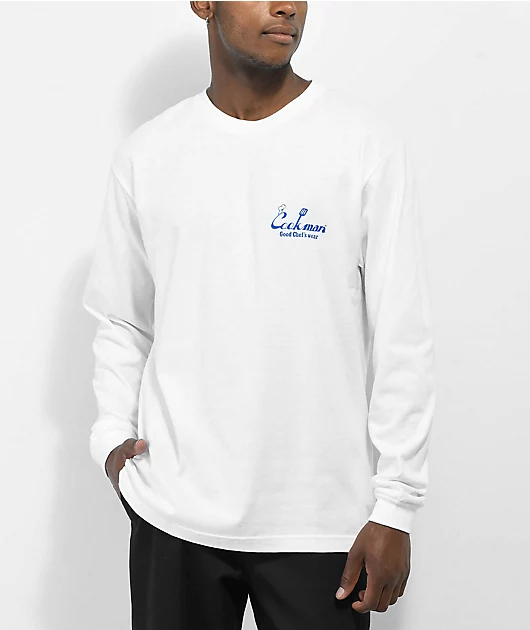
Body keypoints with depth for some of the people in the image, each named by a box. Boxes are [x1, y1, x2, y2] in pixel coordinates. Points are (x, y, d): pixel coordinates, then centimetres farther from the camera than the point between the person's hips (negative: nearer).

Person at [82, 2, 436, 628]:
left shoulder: (368, 146, -4)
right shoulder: (145, 155, 5)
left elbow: (404, 339, -4)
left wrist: (395, 506, -6)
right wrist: (112, 437, -1)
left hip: (321, 522, -2)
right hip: (175, 511, 2)